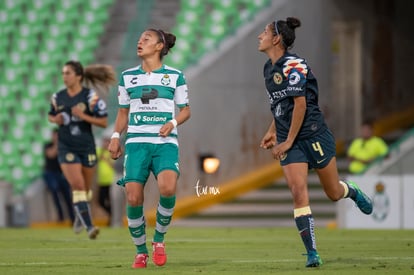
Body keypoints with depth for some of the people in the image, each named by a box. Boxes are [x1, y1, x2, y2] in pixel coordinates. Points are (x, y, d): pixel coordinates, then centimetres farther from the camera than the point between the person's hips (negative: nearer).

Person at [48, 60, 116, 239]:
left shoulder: (90, 96, -8)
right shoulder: (58, 97, 2)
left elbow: (104, 122, -8)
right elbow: (51, 116, 19)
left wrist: (83, 116, -21)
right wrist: (55, 119, -5)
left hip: (86, 147, 0)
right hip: (66, 148, 0)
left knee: (85, 189, 13)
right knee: (77, 186, -15)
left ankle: (80, 217, 43)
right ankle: (89, 227, -19)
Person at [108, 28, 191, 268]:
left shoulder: (175, 76, 6)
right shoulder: (128, 77, 12)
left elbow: (185, 110, 11)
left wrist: (173, 123, -9)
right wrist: (116, 136, 4)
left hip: (166, 142, -2)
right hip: (136, 142, 2)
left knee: (168, 188, -28)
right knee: (133, 198, -11)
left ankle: (159, 238, -3)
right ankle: (141, 251, 10)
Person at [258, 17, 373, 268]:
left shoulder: (293, 65, -16)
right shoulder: (269, 68, 10)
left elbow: (300, 104, -18)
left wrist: (288, 141, -16)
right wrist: (272, 132, 17)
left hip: (314, 134, -6)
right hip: (288, 140, 6)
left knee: (334, 193, 6)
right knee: (298, 191, -12)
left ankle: (353, 192, 44)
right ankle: (312, 253, -12)